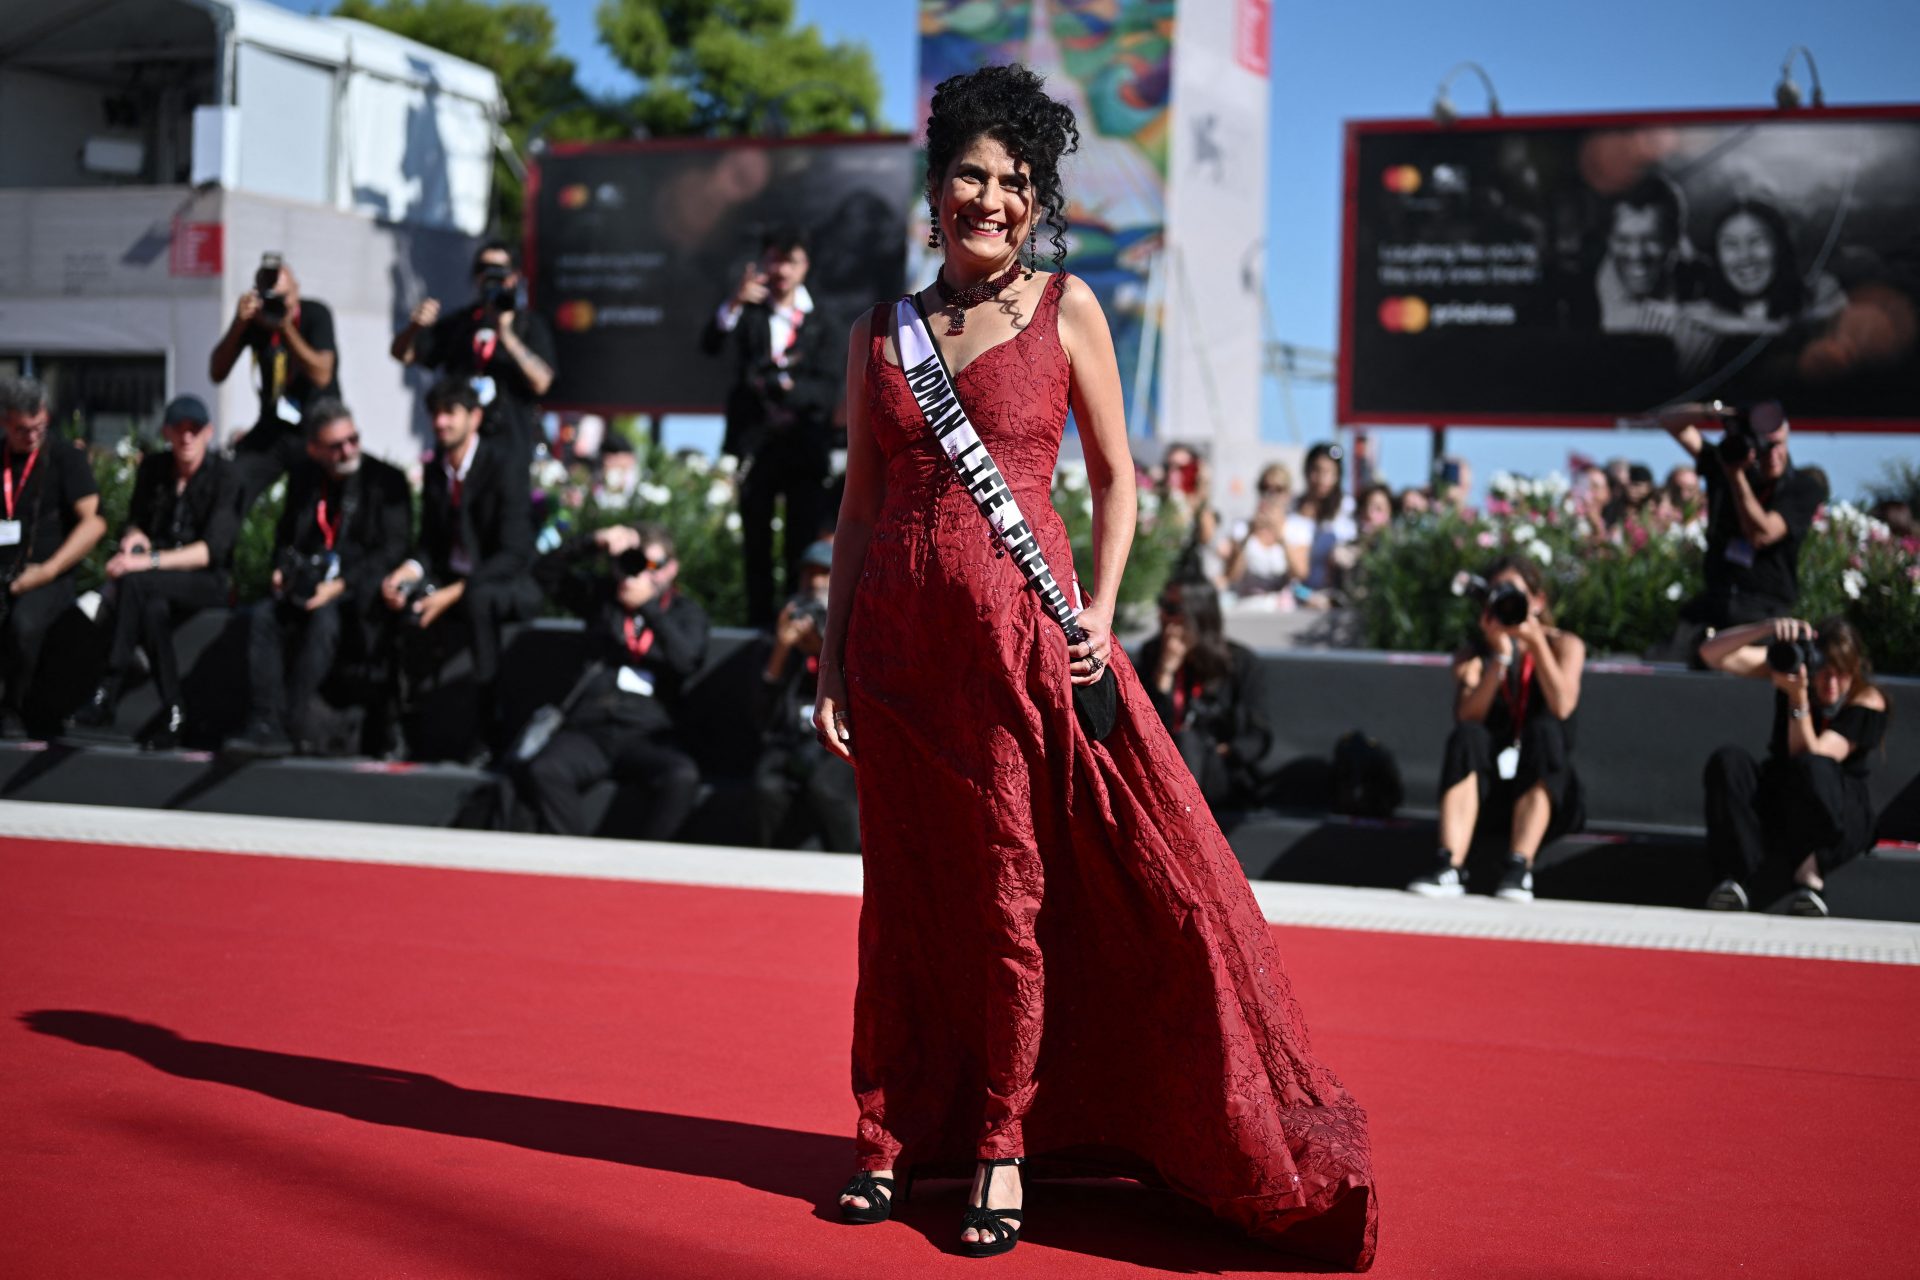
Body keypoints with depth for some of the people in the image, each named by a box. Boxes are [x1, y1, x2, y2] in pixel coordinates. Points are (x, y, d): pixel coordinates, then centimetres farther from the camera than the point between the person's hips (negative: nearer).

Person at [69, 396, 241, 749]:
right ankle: (172, 714, -33)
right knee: (153, 608, -35)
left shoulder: (224, 476, -7)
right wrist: (135, 536, -9)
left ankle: (107, 696, -35)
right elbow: (135, 522, 18)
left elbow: (213, 549, -17)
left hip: (207, 580, -4)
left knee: (135, 582, -35)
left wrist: (150, 560, -29)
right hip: (158, 583, 4)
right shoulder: (153, 468, 9)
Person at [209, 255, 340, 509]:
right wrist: (238, 324, -22)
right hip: (271, 431, 3)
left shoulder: (316, 314, -12)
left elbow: (322, 375, -23)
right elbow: (217, 373, -10)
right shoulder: (252, 320, -4)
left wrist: (286, 328, -29)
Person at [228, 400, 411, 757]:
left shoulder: (386, 482, 0)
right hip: (308, 588, 5)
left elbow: (392, 550, -7)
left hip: (361, 594, -5)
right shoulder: (303, 480, 16)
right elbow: (285, 538, 25)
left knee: (324, 617, -35)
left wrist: (341, 584, -19)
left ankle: (294, 725, -34)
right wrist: (282, 571, 1)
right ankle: (265, 724, -31)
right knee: (263, 616, -25)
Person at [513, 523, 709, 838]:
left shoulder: (686, 610, 15)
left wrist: (648, 605, -9)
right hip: (588, 729, 1)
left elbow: (687, 660, -4)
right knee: (541, 772, -31)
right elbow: (546, 571, 10)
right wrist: (594, 543, -3)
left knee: (682, 777, -35)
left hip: (648, 732, -1)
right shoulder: (603, 595, 20)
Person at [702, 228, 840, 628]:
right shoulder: (750, 316, 9)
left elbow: (829, 390, -2)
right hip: (757, 443, 0)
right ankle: (759, 622, 6)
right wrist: (734, 304, -28)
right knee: (756, 545, 2)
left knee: (804, 546, -4)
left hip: (804, 445, 0)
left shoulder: (818, 328, 10)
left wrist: (785, 385, -19)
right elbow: (712, 345, -11)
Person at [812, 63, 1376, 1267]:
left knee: (1012, 893, 0)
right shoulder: (880, 333, 10)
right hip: (897, 637, 3)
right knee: (901, 893, 8)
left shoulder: (1065, 308, 3)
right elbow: (860, 506, 12)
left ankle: (1003, 1145, 11)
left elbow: (1117, 474, 6)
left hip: (1018, 630, -3)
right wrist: (832, 659, 6)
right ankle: (892, 1133, 19)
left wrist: (1101, 610, -7)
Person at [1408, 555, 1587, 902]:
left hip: (1545, 790, -1)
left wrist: (1535, 640, -19)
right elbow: (1466, 717, -14)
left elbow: (1562, 707, -17)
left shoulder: (1564, 645, 5)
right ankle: (1449, 867, -42)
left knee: (1544, 730, -29)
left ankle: (1519, 869, -39)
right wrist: (1500, 654, -21)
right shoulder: (1475, 653, 8)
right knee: (1467, 736, -27)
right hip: (1487, 792, 1)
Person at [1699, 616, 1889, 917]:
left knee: (1811, 768, -38)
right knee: (1729, 761, -29)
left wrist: (1798, 697, -33)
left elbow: (1808, 757, -23)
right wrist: (1767, 628, -31)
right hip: (1777, 800, 3)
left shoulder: (1867, 702, -12)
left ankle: (1753, 882, -33)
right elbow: (1713, 654, -16)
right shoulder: (1793, 658, -5)